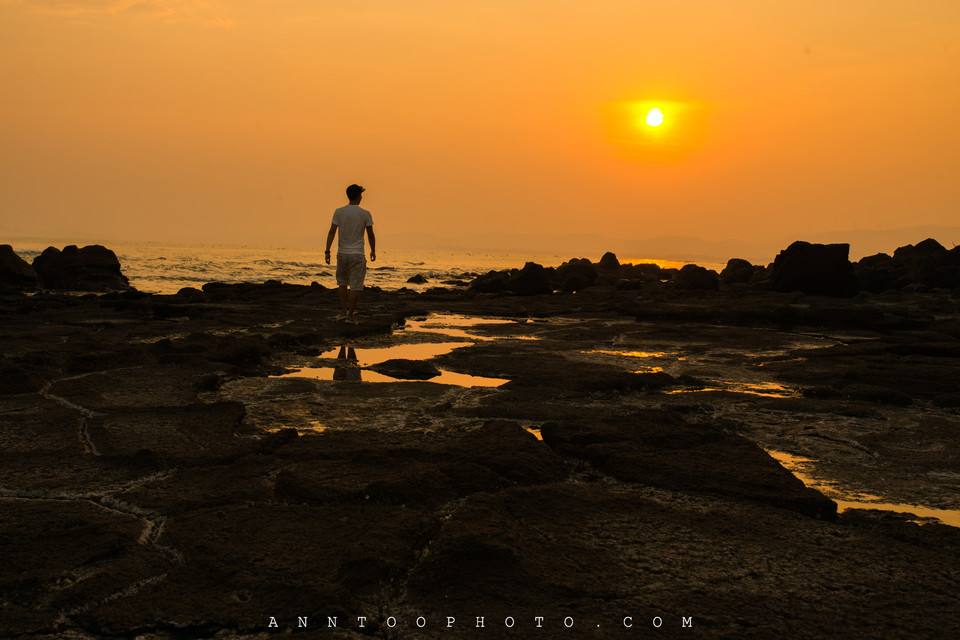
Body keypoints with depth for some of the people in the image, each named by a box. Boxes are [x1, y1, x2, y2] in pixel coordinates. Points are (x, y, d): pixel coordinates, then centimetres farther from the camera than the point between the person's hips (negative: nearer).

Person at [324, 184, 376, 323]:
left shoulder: (339, 212, -3)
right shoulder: (365, 214, -5)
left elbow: (332, 232, -5)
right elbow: (371, 235, 1)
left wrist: (327, 251, -2)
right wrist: (373, 251, 15)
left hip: (342, 253, 3)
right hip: (357, 254, -2)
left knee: (342, 281, 20)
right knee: (356, 285, 2)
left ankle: (344, 311, 17)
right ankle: (351, 315, 1)